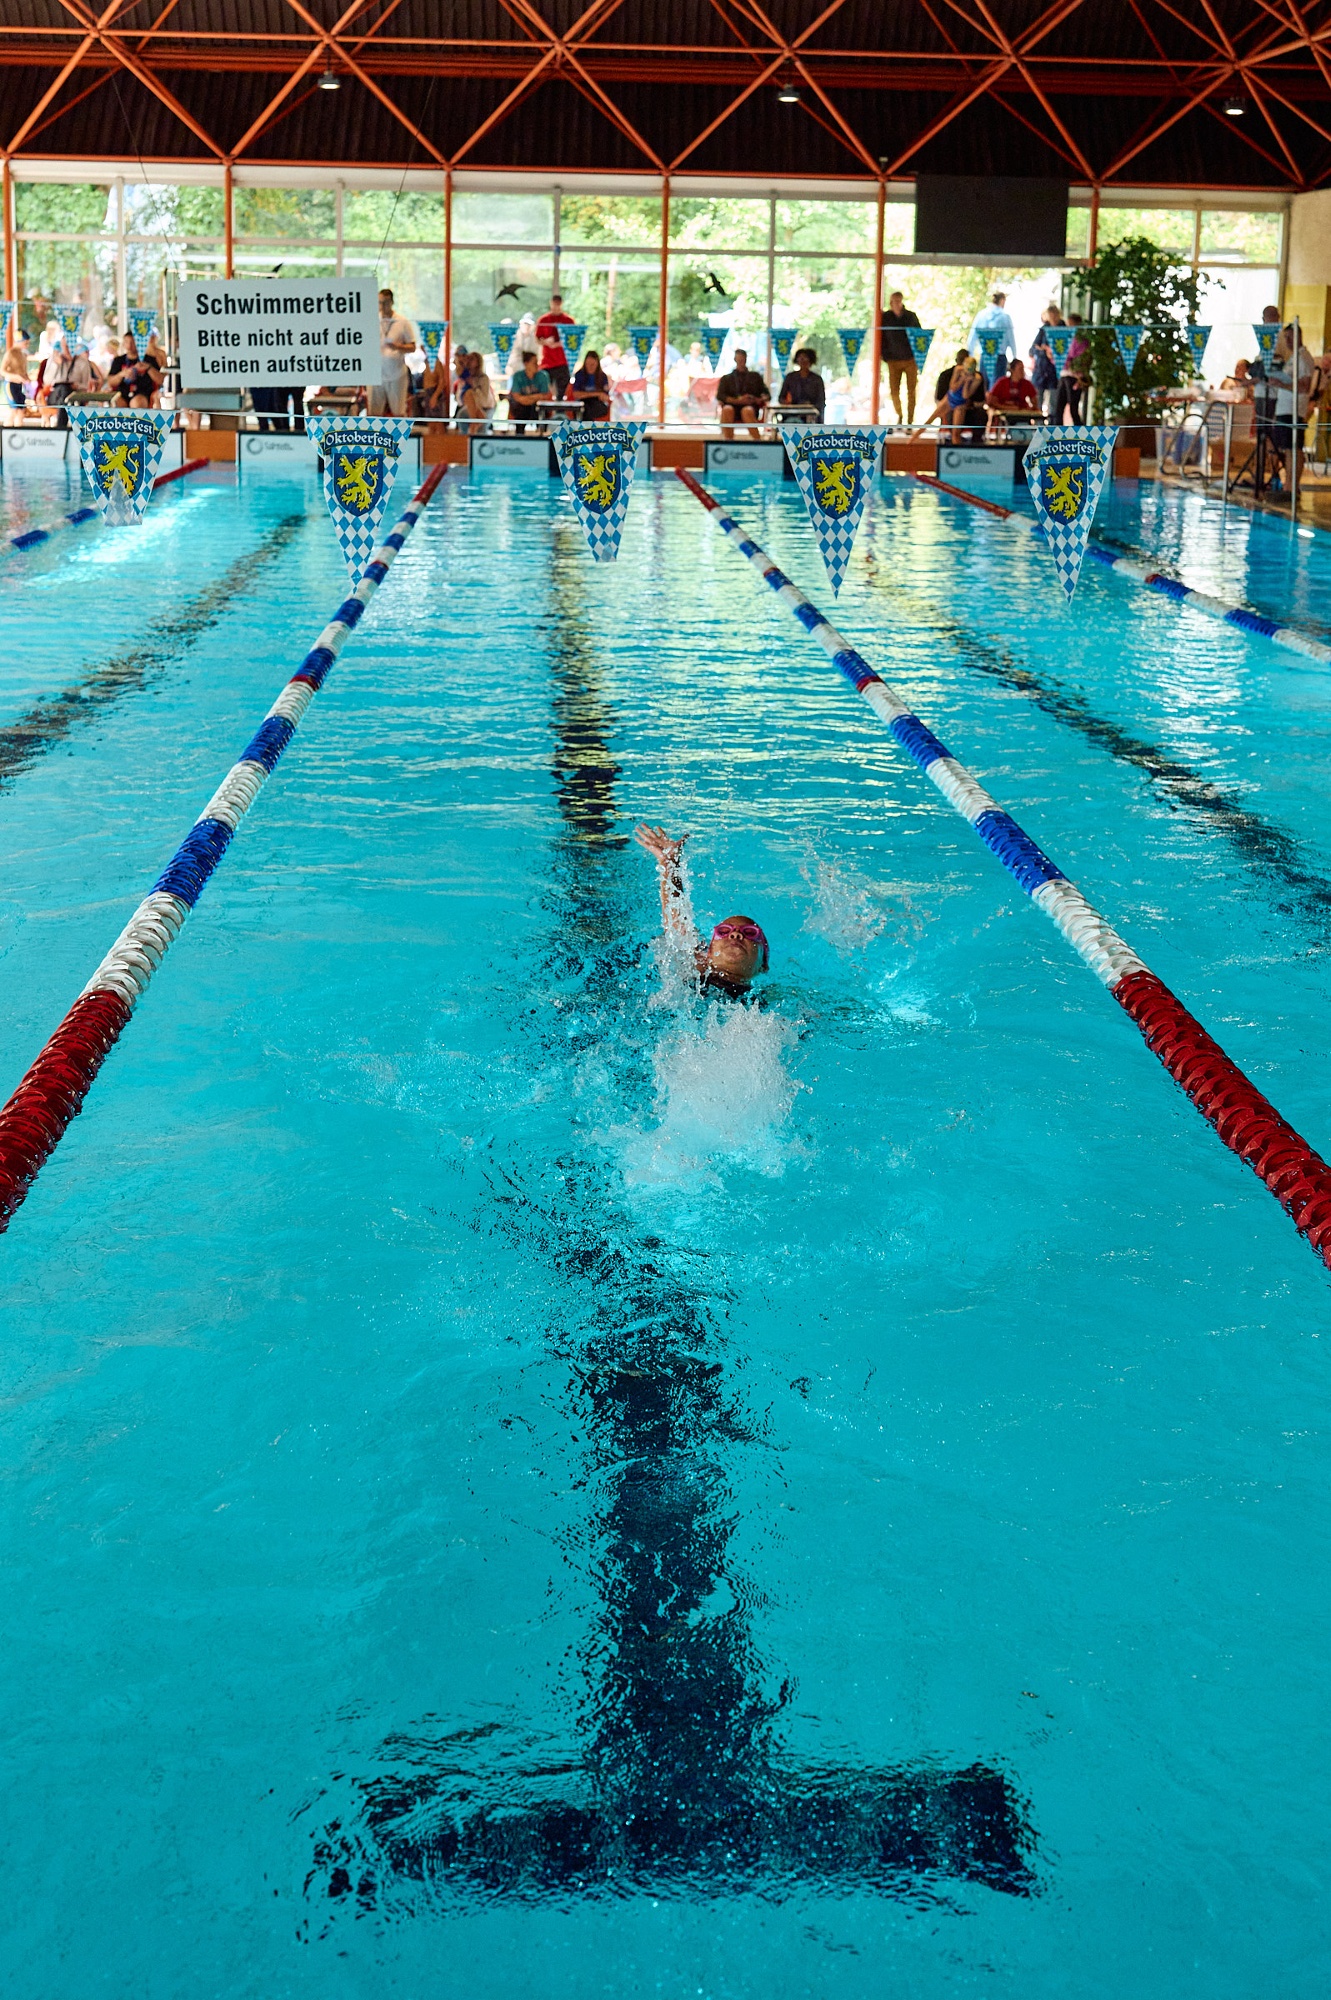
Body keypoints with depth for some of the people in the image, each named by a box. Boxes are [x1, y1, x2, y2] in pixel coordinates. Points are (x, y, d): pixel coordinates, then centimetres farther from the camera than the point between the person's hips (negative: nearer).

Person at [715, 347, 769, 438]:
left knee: (747, 411, -38)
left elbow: (767, 395, 19)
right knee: (727, 409, -37)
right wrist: (737, 400, -8)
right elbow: (720, 396, 7)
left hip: (750, 407, 0)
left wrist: (759, 400, -5)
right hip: (733, 407, 0)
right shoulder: (726, 378, 23)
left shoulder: (755, 376, 24)